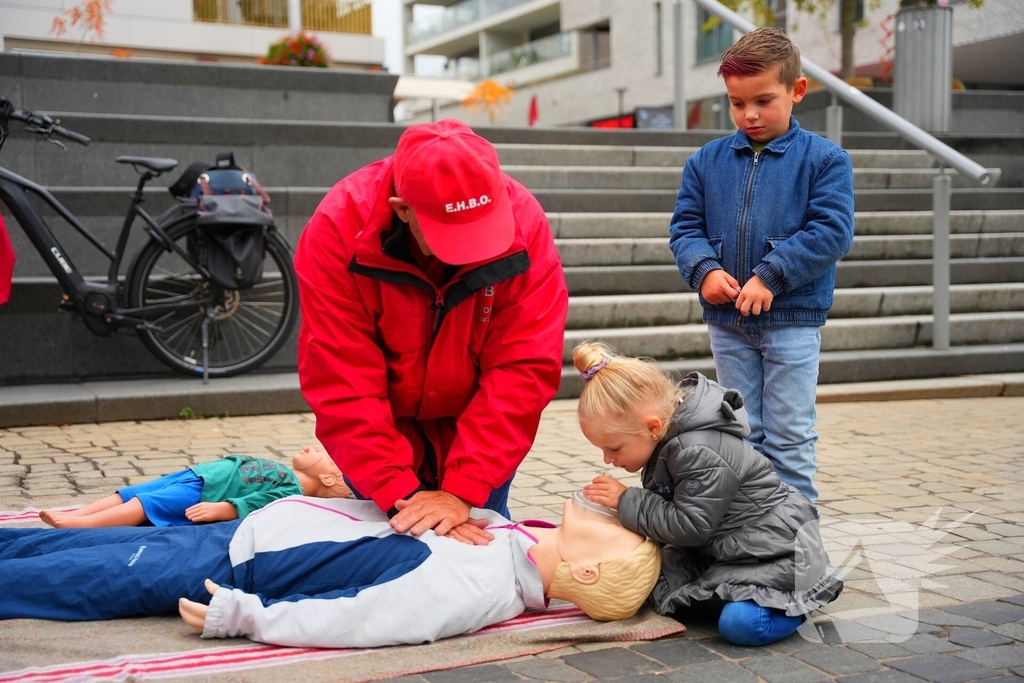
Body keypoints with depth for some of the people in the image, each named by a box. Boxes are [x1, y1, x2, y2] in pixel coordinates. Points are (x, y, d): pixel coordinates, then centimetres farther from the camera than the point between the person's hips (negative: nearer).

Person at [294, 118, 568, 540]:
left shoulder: (524, 224, -25)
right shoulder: (339, 228, -27)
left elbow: (525, 370, -26)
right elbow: (342, 385, -27)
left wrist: (463, 491, -31)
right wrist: (399, 493, -32)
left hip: (477, 430, 1)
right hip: (383, 431, -1)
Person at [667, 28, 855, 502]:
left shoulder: (824, 159, -5)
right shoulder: (707, 161, 6)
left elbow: (831, 232, -13)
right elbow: (685, 227, 6)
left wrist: (770, 276, -21)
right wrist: (704, 270, -14)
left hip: (793, 321, -4)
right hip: (727, 322, 4)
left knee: (789, 439, 2)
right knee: (742, 435, 14)